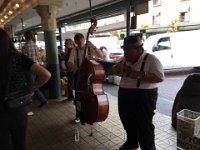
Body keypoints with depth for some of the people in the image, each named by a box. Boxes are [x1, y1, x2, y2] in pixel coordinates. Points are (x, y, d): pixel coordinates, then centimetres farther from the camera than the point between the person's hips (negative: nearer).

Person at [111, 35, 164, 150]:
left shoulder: (151, 59, -12)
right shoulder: (125, 60, 9)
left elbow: (160, 77, -21)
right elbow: (113, 71, 13)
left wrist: (140, 75, -26)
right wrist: (119, 66, -8)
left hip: (143, 97, -7)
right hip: (124, 95, 7)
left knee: (144, 125, 6)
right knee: (128, 122, 20)